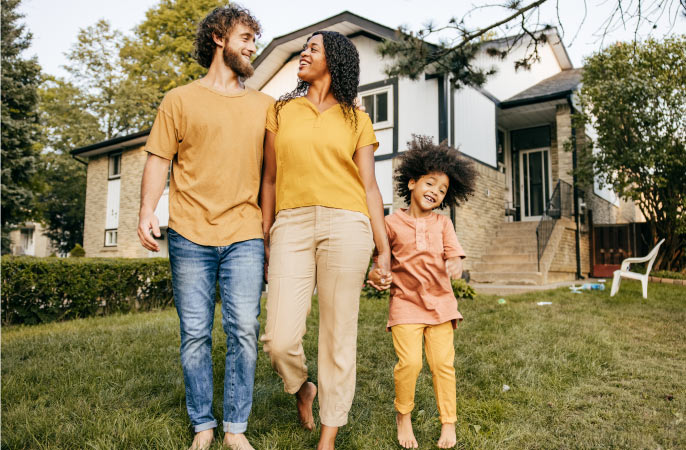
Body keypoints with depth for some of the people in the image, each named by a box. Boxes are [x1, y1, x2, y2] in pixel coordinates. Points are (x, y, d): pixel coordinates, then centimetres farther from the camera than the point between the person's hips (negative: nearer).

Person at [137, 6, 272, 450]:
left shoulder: (264, 105, 15)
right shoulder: (181, 99, 10)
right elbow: (159, 159, 7)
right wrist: (147, 211, -9)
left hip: (245, 236, 1)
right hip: (190, 235, -1)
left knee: (244, 331, -3)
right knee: (195, 334, 4)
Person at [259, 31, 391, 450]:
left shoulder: (357, 120, 13)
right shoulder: (281, 110, 17)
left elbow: (369, 187, 9)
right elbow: (270, 180, 15)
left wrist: (384, 249, 2)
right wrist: (264, 242, 11)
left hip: (345, 226, -1)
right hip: (292, 225, 1)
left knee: (339, 335, 1)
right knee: (280, 338, -7)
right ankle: (303, 388, 28)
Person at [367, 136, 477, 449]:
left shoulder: (443, 224, 8)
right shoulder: (392, 223, 1)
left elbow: (454, 254, -1)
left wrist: (454, 266, -23)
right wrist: (375, 275, -12)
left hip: (440, 302, 2)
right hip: (405, 302, -2)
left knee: (443, 362, -1)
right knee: (409, 362, -11)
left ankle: (448, 423, 17)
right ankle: (403, 416, 15)